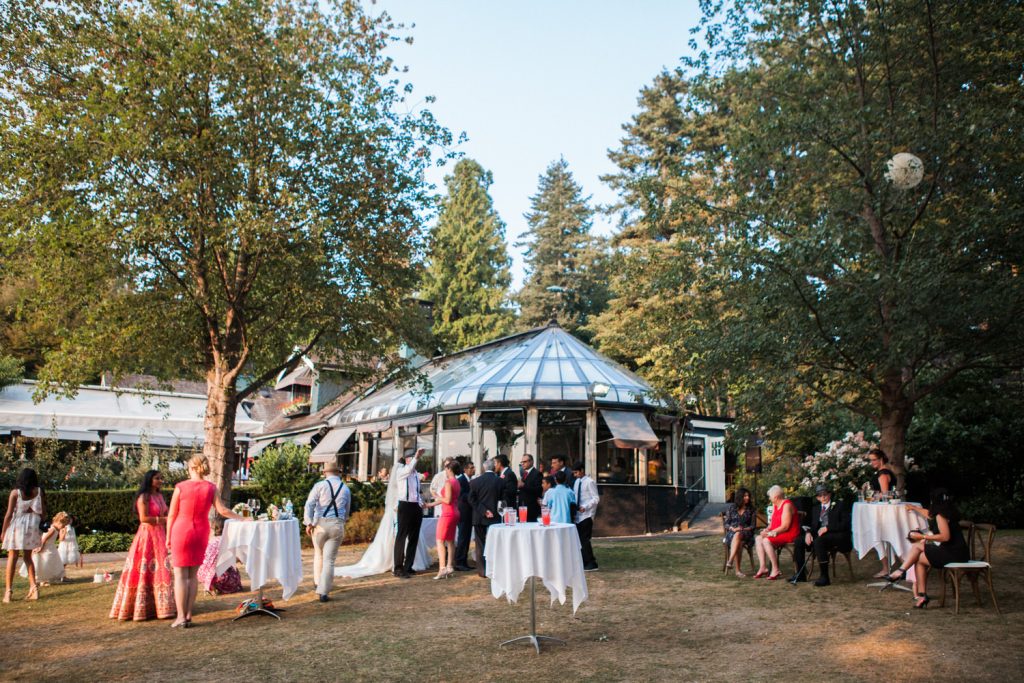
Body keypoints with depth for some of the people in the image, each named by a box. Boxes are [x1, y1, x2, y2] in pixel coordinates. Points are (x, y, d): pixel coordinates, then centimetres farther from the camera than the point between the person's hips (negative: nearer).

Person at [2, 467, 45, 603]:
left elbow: (9, 514, -8)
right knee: (28, 557, 16)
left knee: (12, 558, 4)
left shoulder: (15, 492, -6)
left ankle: (8, 591, -1)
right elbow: (43, 511, 1)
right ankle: (33, 587, 6)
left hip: (17, 525, -3)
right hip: (32, 526, 3)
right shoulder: (39, 491, 1)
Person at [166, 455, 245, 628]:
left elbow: (171, 515, -3)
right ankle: (189, 615, 13)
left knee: (180, 575, 2)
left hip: (181, 531, -3)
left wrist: (168, 537, 7)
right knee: (193, 574, 12)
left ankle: (181, 616, 0)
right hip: (201, 533, 3)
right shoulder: (211, 488, -2)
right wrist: (240, 518, 5)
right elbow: (222, 510, -8)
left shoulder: (180, 487, -8)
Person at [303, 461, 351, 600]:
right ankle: (323, 592, -2)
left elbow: (309, 504, -11)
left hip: (320, 524, -1)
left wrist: (309, 523, -11)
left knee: (319, 554, 23)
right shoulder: (346, 489, 11)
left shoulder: (320, 485, 0)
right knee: (329, 559, 3)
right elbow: (347, 511, 22)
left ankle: (318, 582, 35)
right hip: (338, 525, 1)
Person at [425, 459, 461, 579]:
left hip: (447, 514, -9)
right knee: (450, 540, 14)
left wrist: (437, 497, -3)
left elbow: (447, 500, -20)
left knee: (440, 541, -6)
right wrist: (432, 504, 23)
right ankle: (449, 566, 18)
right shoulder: (456, 482, 11)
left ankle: (442, 568, -11)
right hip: (454, 513, 9)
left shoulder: (449, 482, -16)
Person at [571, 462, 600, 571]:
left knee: (584, 539, -7)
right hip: (578, 515, 7)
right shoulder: (576, 482, 12)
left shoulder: (589, 482, -10)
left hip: (586, 515, -7)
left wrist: (585, 507, -21)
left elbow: (596, 498, -13)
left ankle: (591, 564, 1)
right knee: (580, 539, 8)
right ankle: (584, 562, 17)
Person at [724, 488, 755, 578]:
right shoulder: (731, 508, 9)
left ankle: (730, 561, -46)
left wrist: (744, 529, -12)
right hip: (732, 532, 1)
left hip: (746, 533, -1)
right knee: (738, 543, -36)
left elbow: (752, 525, 7)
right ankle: (737, 570, -40)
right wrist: (733, 529, -13)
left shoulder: (751, 509, 11)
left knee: (738, 535, -39)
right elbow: (726, 524, 8)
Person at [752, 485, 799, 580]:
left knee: (766, 541, -28)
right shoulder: (777, 505, 14)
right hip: (778, 533, 10)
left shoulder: (787, 505, -16)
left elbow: (785, 526, -22)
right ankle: (762, 568, -9)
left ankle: (776, 570, -22)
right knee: (758, 539, -3)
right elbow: (773, 523, 17)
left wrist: (770, 533, -19)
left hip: (789, 534, -10)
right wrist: (766, 530, -3)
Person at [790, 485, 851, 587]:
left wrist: (827, 528, -15)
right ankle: (800, 574, -5)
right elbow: (812, 525, 18)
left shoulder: (839, 506, 5)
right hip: (820, 535, 6)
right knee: (798, 541, -13)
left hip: (838, 537, -6)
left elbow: (845, 524, -6)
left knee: (819, 541, -36)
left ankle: (824, 577, -31)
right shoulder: (815, 509, 21)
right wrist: (808, 532, -6)